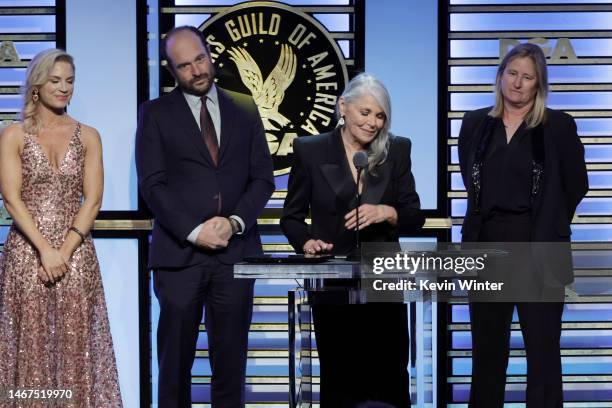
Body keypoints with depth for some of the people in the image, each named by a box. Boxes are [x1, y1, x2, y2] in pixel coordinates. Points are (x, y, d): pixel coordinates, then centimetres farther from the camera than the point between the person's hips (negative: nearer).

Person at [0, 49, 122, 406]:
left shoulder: (88, 136, 8)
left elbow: (92, 200, 1)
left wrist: (65, 251, -11)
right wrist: (45, 249, -16)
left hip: (76, 253, 2)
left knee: (76, 346, 0)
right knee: (31, 346, -1)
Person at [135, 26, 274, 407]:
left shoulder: (245, 109, 11)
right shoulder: (156, 113, 4)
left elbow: (263, 178, 8)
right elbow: (153, 185, -4)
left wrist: (234, 222, -8)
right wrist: (194, 232, -12)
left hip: (236, 251, 2)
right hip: (179, 253, -2)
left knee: (231, 356, 5)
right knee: (175, 356, 3)